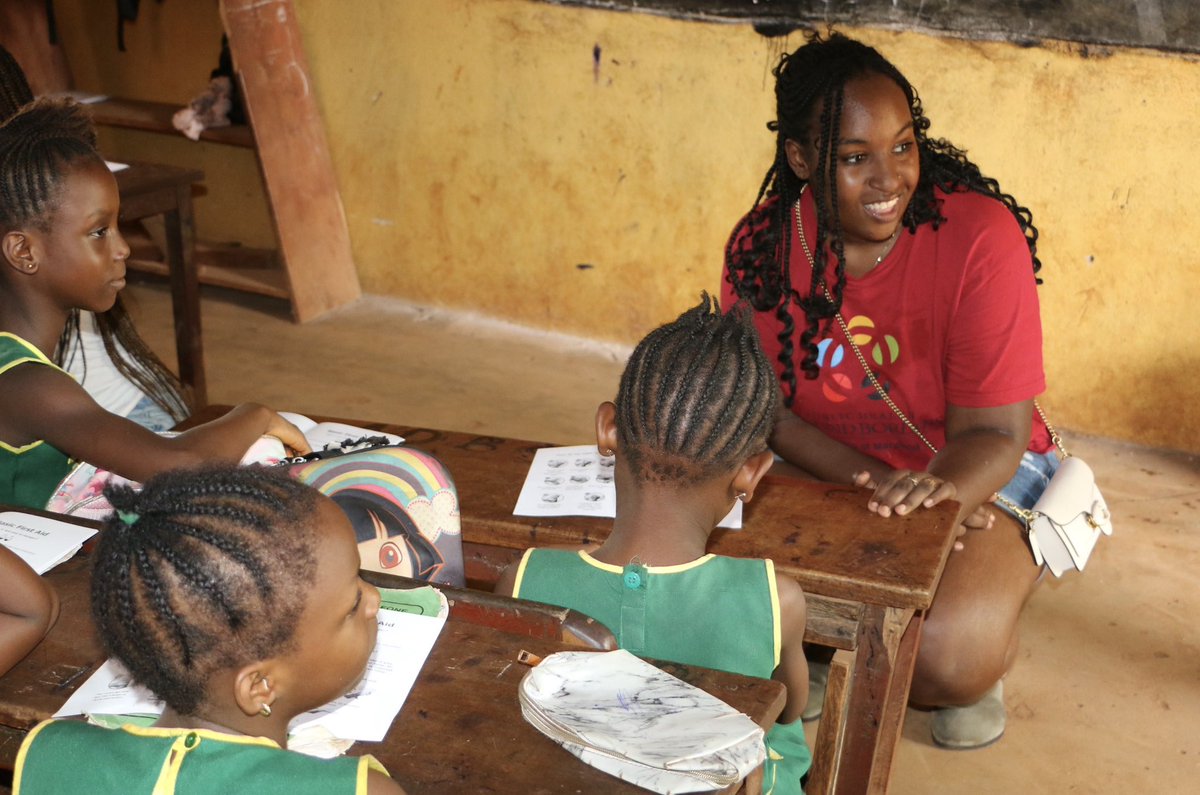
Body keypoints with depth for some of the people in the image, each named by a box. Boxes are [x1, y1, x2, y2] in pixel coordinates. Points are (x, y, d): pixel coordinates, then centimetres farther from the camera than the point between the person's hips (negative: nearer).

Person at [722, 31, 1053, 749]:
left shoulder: (980, 236, -22)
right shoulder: (762, 245, -11)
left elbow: (993, 432, -20)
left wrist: (938, 490, -44)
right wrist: (875, 483, -25)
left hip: (971, 472, -3)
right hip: (828, 469, 4)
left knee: (946, 655, -32)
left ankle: (986, 661, 10)